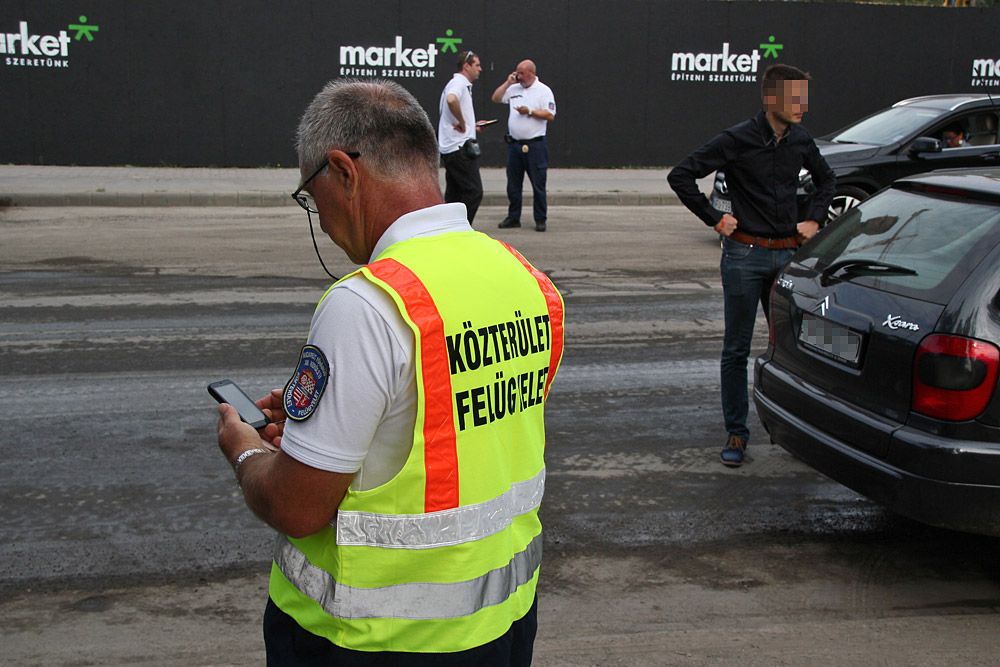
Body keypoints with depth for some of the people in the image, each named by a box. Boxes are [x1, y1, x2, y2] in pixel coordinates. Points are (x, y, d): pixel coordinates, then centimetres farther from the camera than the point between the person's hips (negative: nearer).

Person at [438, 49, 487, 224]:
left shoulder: (459, 84, 22)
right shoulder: (459, 83, -10)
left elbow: (449, 119, 28)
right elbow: (451, 100, -34)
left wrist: (471, 126, 20)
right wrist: (462, 122, -22)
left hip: (449, 149, 10)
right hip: (460, 146, -10)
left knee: (454, 194, 12)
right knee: (474, 192, -8)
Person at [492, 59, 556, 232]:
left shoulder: (544, 91, -2)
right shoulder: (514, 88, 12)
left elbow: (550, 115, -9)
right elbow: (496, 98, 9)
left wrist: (530, 111, -14)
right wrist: (508, 82, 4)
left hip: (535, 145, -5)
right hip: (514, 144, 5)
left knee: (538, 185, -1)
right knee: (513, 184, 9)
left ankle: (540, 220, 6)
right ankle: (513, 218, 18)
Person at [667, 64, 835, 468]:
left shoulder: (801, 141, 5)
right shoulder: (737, 140, -11)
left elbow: (826, 179, 24)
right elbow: (681, 175, -11)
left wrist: (815, 219, 10)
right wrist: (714, 219, -11)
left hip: (789, 254, 5)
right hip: (745, 255, -4)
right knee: (736, 349, 3)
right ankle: (736, 433, 12)